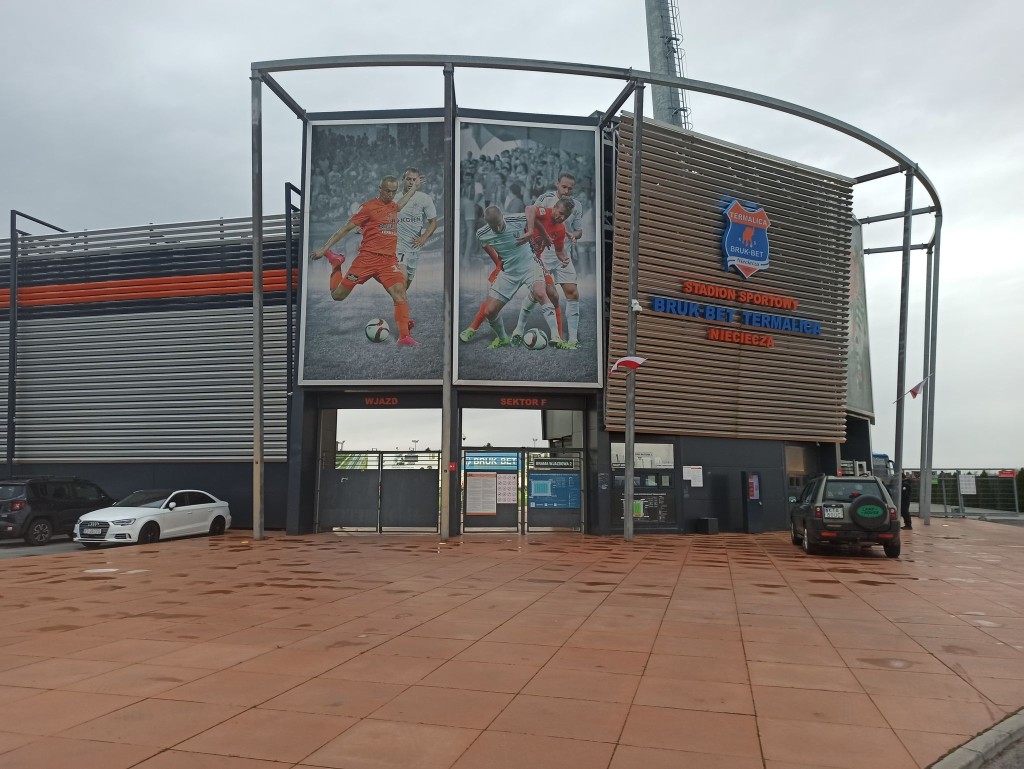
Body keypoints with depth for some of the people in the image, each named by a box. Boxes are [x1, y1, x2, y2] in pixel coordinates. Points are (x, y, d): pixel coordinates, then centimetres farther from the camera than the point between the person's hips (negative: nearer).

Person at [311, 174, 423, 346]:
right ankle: (335, 261, 28)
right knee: (337, 295, 1)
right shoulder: (369, 206, -4)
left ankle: (404, 336, -17)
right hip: (367, 257, -4)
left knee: (400, 293, -19)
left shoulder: (393, 206, 15)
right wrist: (324, 248, -2)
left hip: (389, 260, 4)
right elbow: (346, 228, -1)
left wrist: (414, 188, 49)